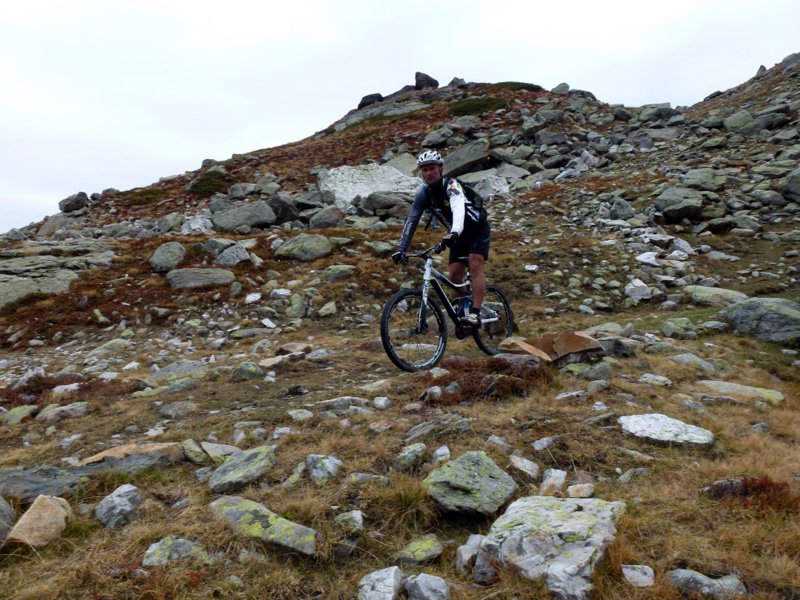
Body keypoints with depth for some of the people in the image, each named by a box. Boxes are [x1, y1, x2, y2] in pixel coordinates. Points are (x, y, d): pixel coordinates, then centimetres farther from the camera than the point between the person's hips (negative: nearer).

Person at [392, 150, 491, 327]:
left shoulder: (451, 185, -27)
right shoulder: (424, 195, -9)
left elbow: (458, 208, -47)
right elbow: (411, 222, -11)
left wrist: (454, 233, -65)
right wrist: (401, 249, -22)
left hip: (478, 228, -6)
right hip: (459, 234, 6)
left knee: (475, 265, -24)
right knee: (454, 275, -3)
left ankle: (475, 314, -27)